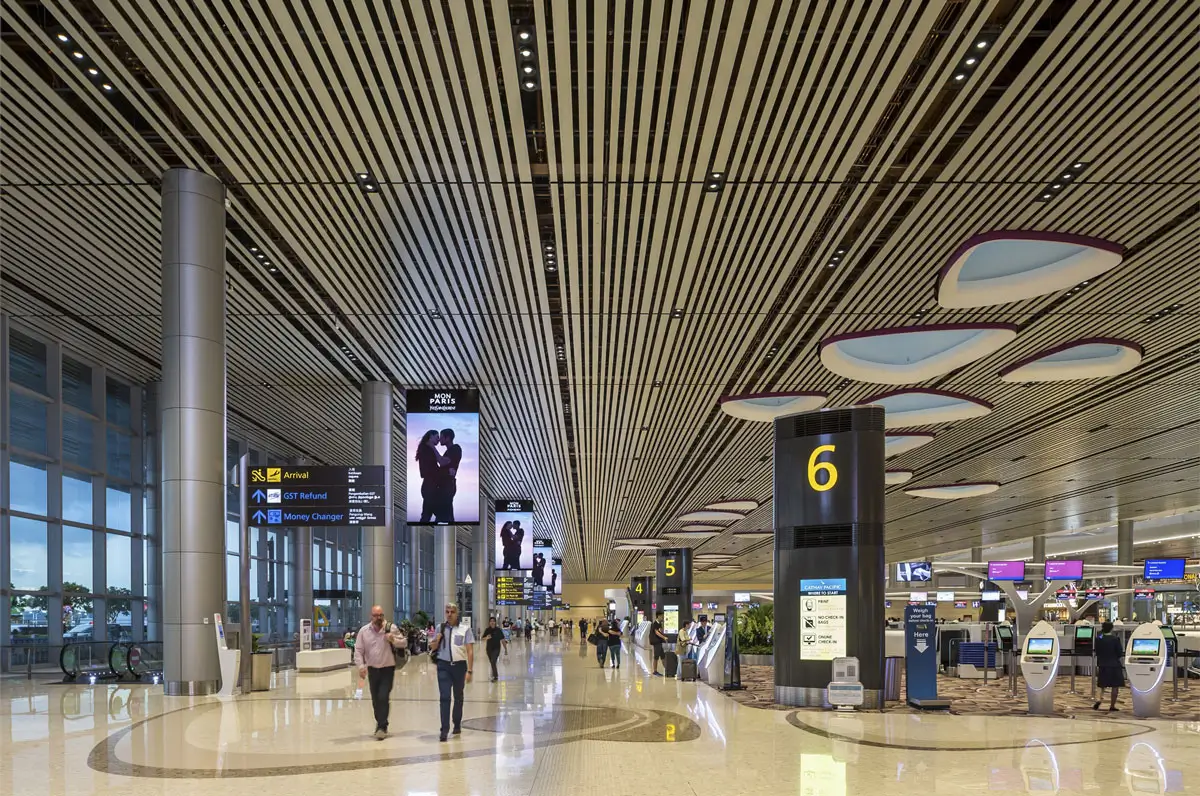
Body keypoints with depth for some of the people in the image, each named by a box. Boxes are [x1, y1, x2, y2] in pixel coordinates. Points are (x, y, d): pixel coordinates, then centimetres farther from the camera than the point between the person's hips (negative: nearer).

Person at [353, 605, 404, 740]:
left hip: (388, 669, -3)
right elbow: (358, 650, 0)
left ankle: (382, 727, -7)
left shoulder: (391, 628, -6)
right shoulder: (364, 631, -1)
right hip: (372, 669, 3)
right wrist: (361, 666, -13)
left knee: (383, 698, -13)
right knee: (375, 700, 10)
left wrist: (393, 640, -25)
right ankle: (380, 723, 29)